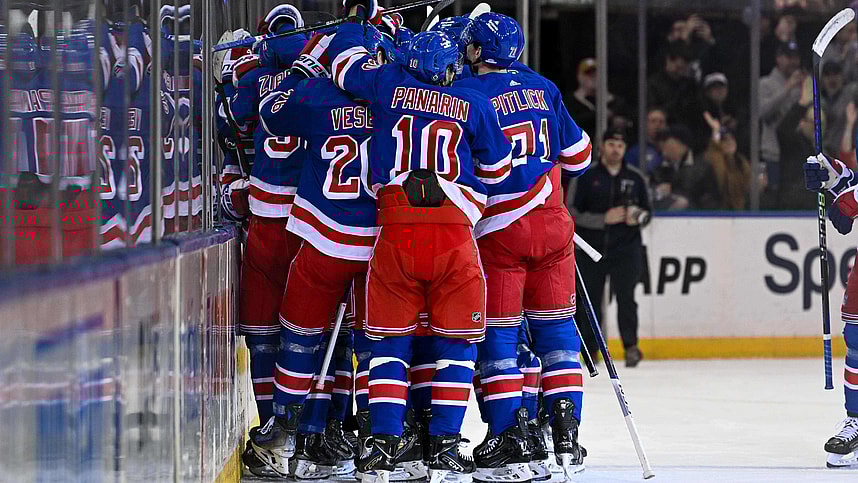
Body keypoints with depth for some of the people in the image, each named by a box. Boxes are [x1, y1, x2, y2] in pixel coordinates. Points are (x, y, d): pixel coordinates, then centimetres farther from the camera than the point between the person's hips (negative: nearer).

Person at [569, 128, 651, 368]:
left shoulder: (635, 178, 9)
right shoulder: (586, 177, 2)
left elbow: (647, 211, 16)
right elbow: (573, 214, -4)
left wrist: (638, 216, -8)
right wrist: (605, 218, -16)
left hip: (625, 249, 0)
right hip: (591, 249, 0)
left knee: (625, 296, -14)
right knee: (590, 300, 4)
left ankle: (631, 346, -14)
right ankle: (590, 348, 16)